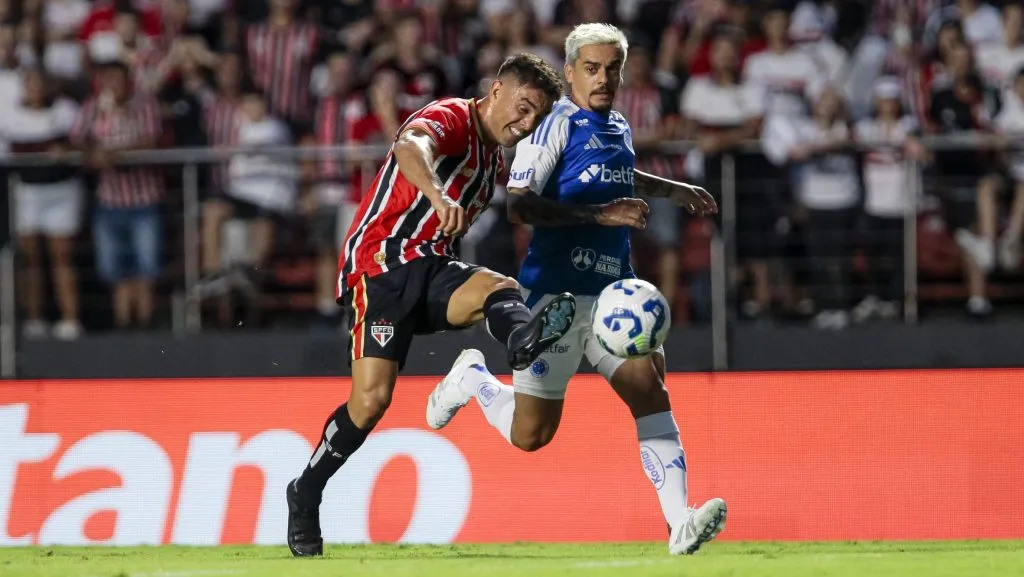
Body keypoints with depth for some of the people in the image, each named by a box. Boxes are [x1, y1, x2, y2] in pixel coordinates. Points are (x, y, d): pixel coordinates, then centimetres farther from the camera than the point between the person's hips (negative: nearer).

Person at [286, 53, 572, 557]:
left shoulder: (494, 157, 19)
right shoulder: (450, 119, -9)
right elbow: (409, 147, -34)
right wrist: (437, 195, -54)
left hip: (431, 269, 7)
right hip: (381, 264, -7)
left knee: (497, 287, -26)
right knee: (372, 399, -15)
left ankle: (523, 339, -62)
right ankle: (304, 493, 5)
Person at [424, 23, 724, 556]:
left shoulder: (619, 130, 16)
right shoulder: (557, 123, -8)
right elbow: (520, 205, -18)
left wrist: (674, 190, 39)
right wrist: (600, 214, -24)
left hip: (614, 290, 6)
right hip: (557, 290, -6)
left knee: (649, 388, -17)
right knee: (531, 434, -1)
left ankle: (680, 524, -25)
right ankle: (471, 378, 31)